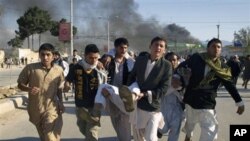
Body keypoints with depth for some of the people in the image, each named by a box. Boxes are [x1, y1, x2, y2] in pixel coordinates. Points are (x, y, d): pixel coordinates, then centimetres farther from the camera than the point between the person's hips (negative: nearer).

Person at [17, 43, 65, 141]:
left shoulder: (59, 70, -2)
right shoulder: (30, 68, -9)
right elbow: (20, 84, 0)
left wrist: (60, 102, 0)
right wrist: (29, 89, -20)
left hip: (52, 108, -1)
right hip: (35, 109, 1)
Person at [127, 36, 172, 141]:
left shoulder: (166, 65, -10)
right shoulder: (140, 60, 1)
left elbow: (163, 89, -14)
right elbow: (131, 77, 13)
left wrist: (144, 94, -21)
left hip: (153, 108, -4)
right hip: (136, 105, 4)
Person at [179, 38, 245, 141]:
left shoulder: (222, 68, -4)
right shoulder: (196, 58, -6)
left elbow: (230, 85, 0)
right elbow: (182, 67, 1)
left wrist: (239, 102, -3)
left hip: (207, 103, 0)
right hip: (190, 98, 1)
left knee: (209, 131, -6)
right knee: (190, 122, 24)